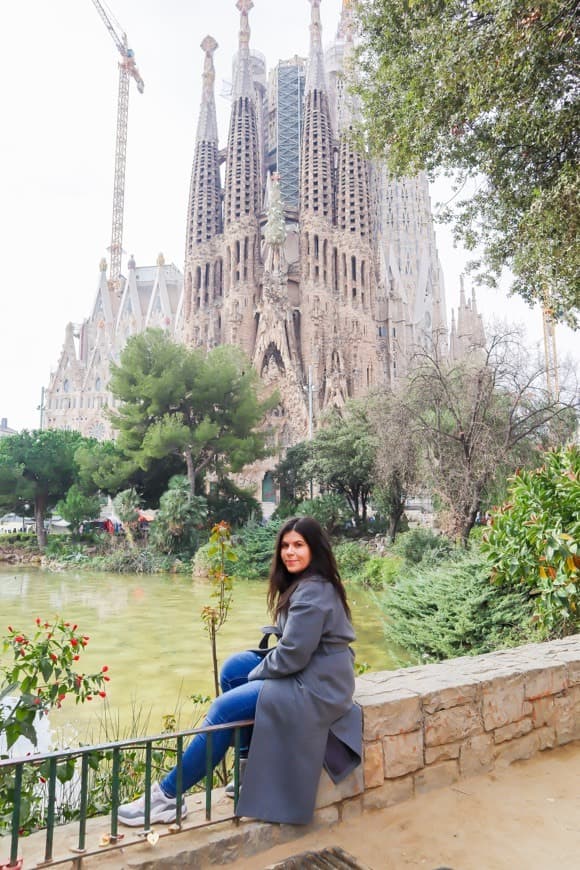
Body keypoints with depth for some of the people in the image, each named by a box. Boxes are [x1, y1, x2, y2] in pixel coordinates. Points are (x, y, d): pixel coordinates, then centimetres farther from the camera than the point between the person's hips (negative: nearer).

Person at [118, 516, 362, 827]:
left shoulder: (312, 593, -20)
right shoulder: (309, 585, 11)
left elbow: (293, 656, -23)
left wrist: (255, 674, -6)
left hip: (314, 688, -10)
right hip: (310, 673, 10)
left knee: (224, 708, -9)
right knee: (234, 665, 8)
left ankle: (167, 795, 4)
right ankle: (250, 770, 12)